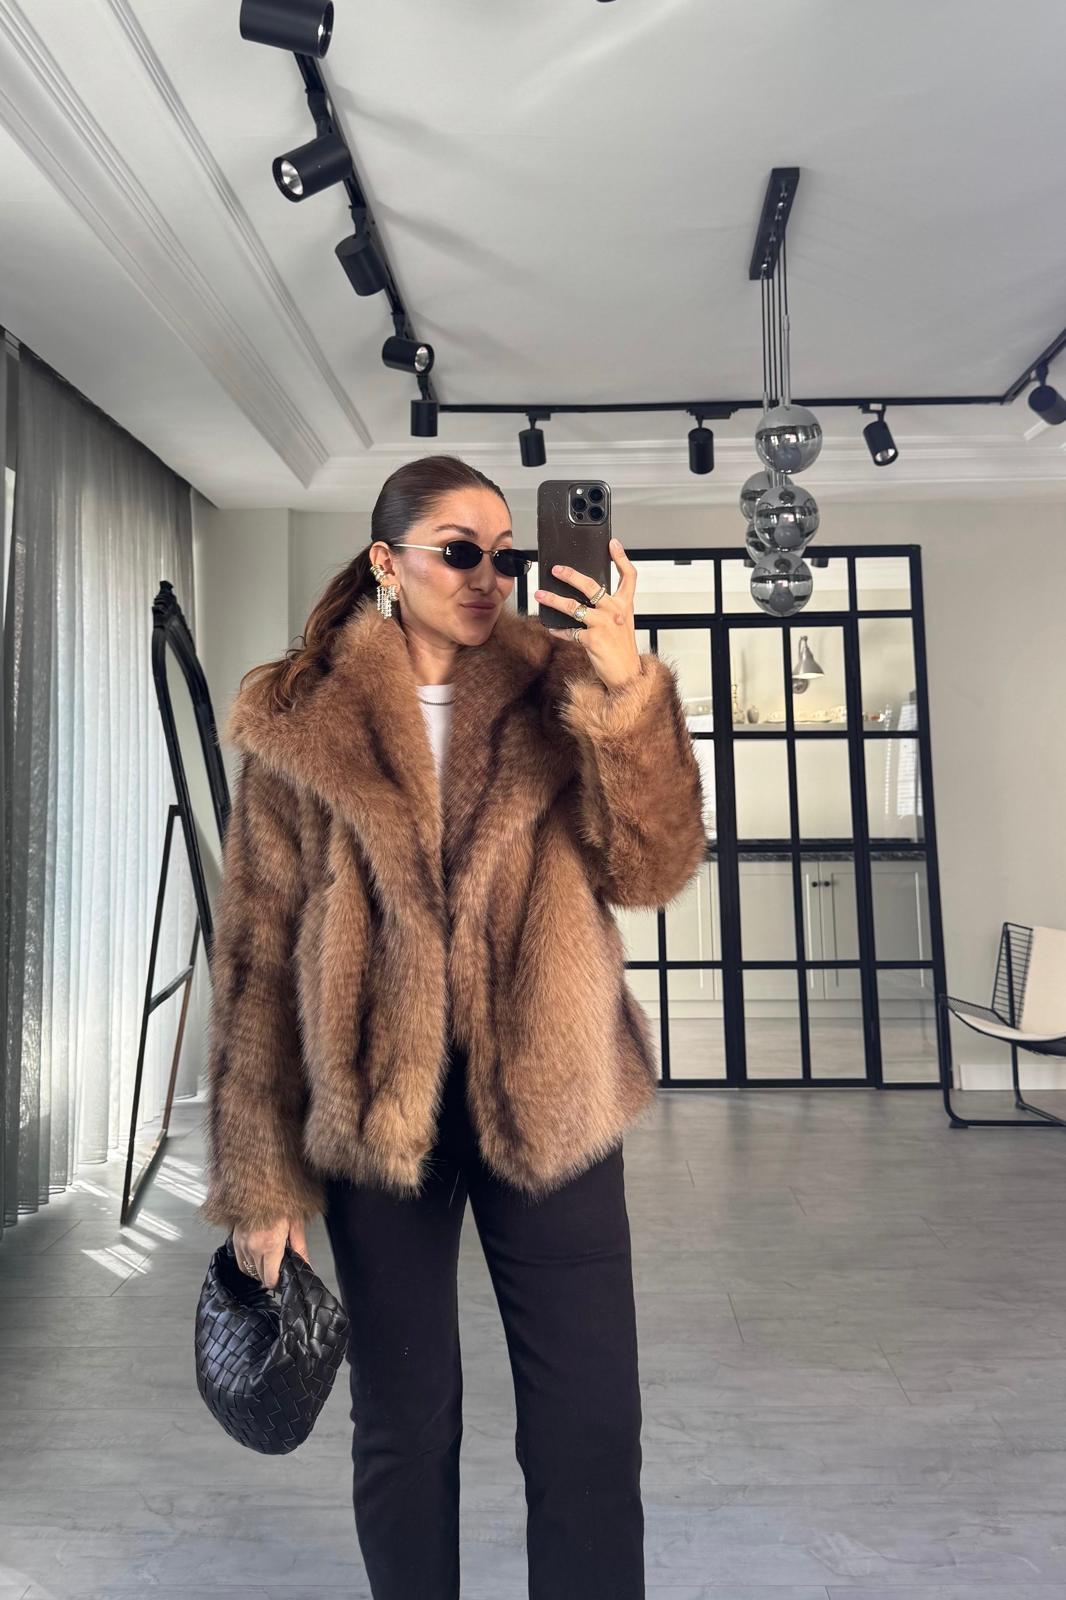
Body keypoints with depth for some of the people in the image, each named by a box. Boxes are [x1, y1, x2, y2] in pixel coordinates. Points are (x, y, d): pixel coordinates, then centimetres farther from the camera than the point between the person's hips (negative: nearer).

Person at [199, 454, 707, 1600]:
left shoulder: (555, 693, 2)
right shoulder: (297, 721, -1)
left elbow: (652, 870, -8)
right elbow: (255, 955, 0)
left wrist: (627, 685, -21)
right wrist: (259, 1184, 0)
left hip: (547, 1100, 1)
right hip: (372, 1108, 0)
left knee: (591, 1434, 8)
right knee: (404, 1426, 17)